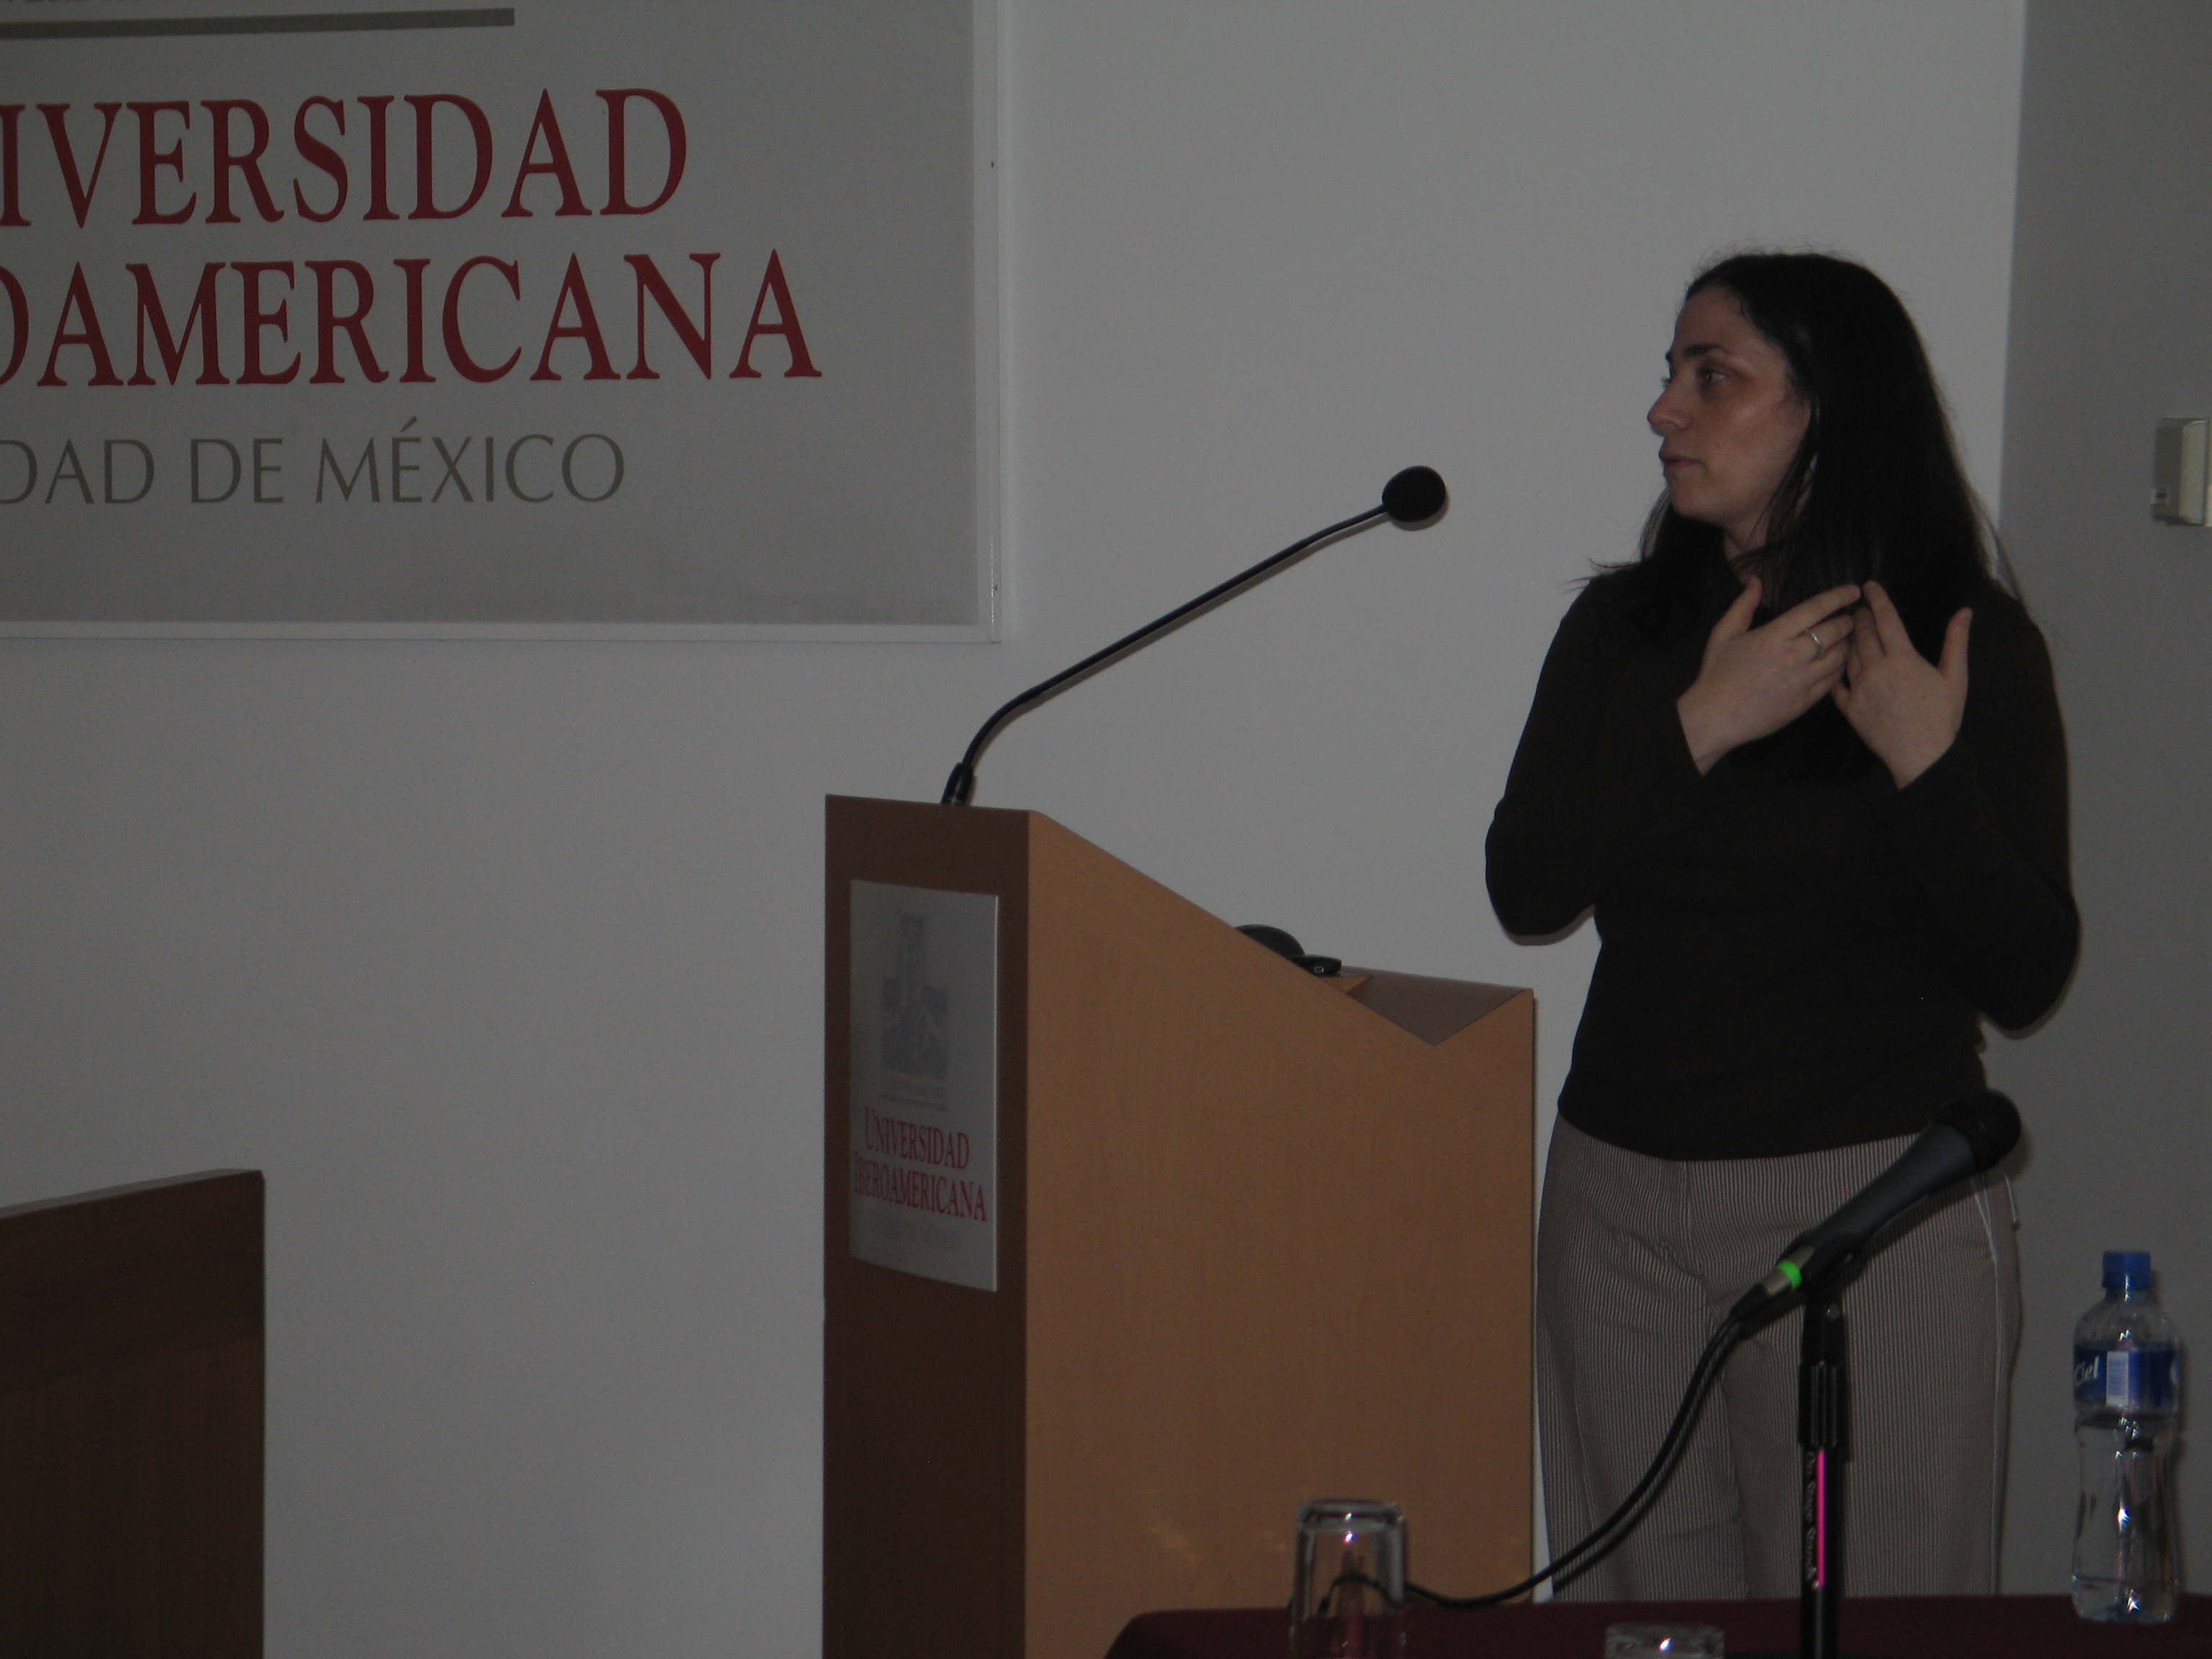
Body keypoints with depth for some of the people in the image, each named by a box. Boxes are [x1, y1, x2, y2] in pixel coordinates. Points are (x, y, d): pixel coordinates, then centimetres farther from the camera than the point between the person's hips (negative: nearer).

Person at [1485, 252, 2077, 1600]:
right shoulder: (1624, 626, 8)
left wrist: (1929, 769, -22)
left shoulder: (1972, 642, -4)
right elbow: (1526, 891, -4)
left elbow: (2026, 980, -8)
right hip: (1624, 1195, 4)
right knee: (1644, 1607, 9)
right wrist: (1699, 724, -14)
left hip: (1875, 1200, -4)